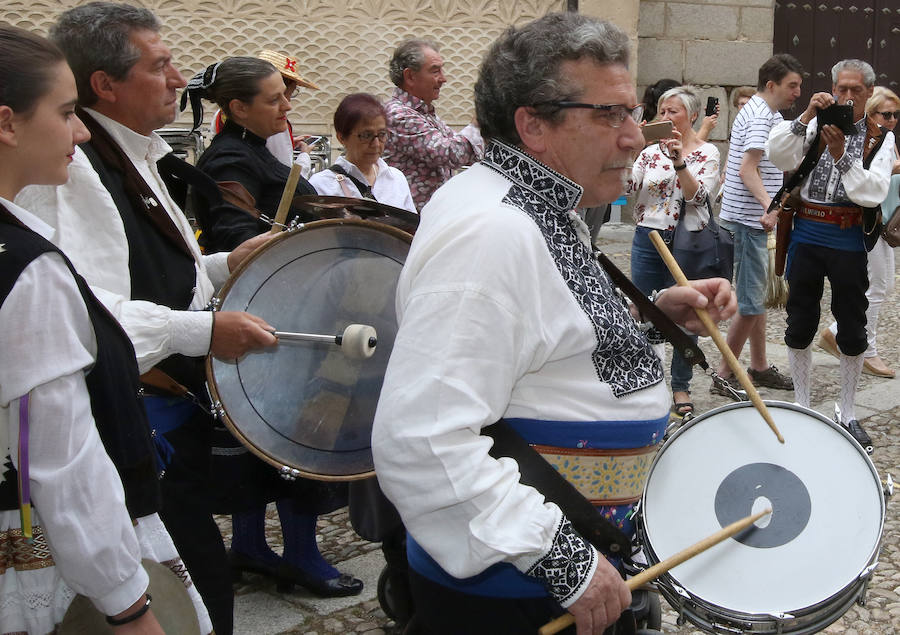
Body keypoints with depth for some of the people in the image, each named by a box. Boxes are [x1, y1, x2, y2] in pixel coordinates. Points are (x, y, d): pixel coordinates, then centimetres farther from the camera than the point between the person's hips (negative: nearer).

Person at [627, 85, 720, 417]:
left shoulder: (707, 152, -1)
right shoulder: (651, 151, 7)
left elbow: (697, 195, -15)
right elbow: (627, 187, -5)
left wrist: (679, 161, -25)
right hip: (648, 240, 3)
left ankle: (681, 386, 18)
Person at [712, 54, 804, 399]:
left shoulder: (763, 112, 16)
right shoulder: (760, 117, -16)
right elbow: (747, 169, -28)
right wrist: (769, 205, -40)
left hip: (755, 218, 11)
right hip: (748, 218, -11)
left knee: (756, 295, 16)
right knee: (750, 302, -8)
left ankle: (759, 367, 25)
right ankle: (724, 377, -3)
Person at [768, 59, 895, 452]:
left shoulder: (881, 139, 2)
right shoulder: (813, 127, 5)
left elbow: (874, 192, -11)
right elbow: (777, 155, -12)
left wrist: (841, 154, -21)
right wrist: (806, 116, -21)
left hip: (849, 243, -1)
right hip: (807, 236, 1)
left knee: (852, 331, 6)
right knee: (800, 324, 8)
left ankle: (848, 415, 20)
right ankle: (801, 407, 23)